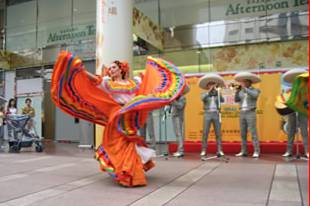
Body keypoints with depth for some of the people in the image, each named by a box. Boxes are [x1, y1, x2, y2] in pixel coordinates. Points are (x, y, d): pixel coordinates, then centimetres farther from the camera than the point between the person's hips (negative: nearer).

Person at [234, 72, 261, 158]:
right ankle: (244, 151, 9)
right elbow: (236, 100, 4)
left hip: (251, 113, -5)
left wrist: (244, 88, -22)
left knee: (253, 133, -8)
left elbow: (253, 95, -23)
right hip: (242, 113, 5)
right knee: (243, 134, 5)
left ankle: (256, 152, -5)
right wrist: (237, 91, -6)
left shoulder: (256, 90, -1)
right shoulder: (241, 91, 13)